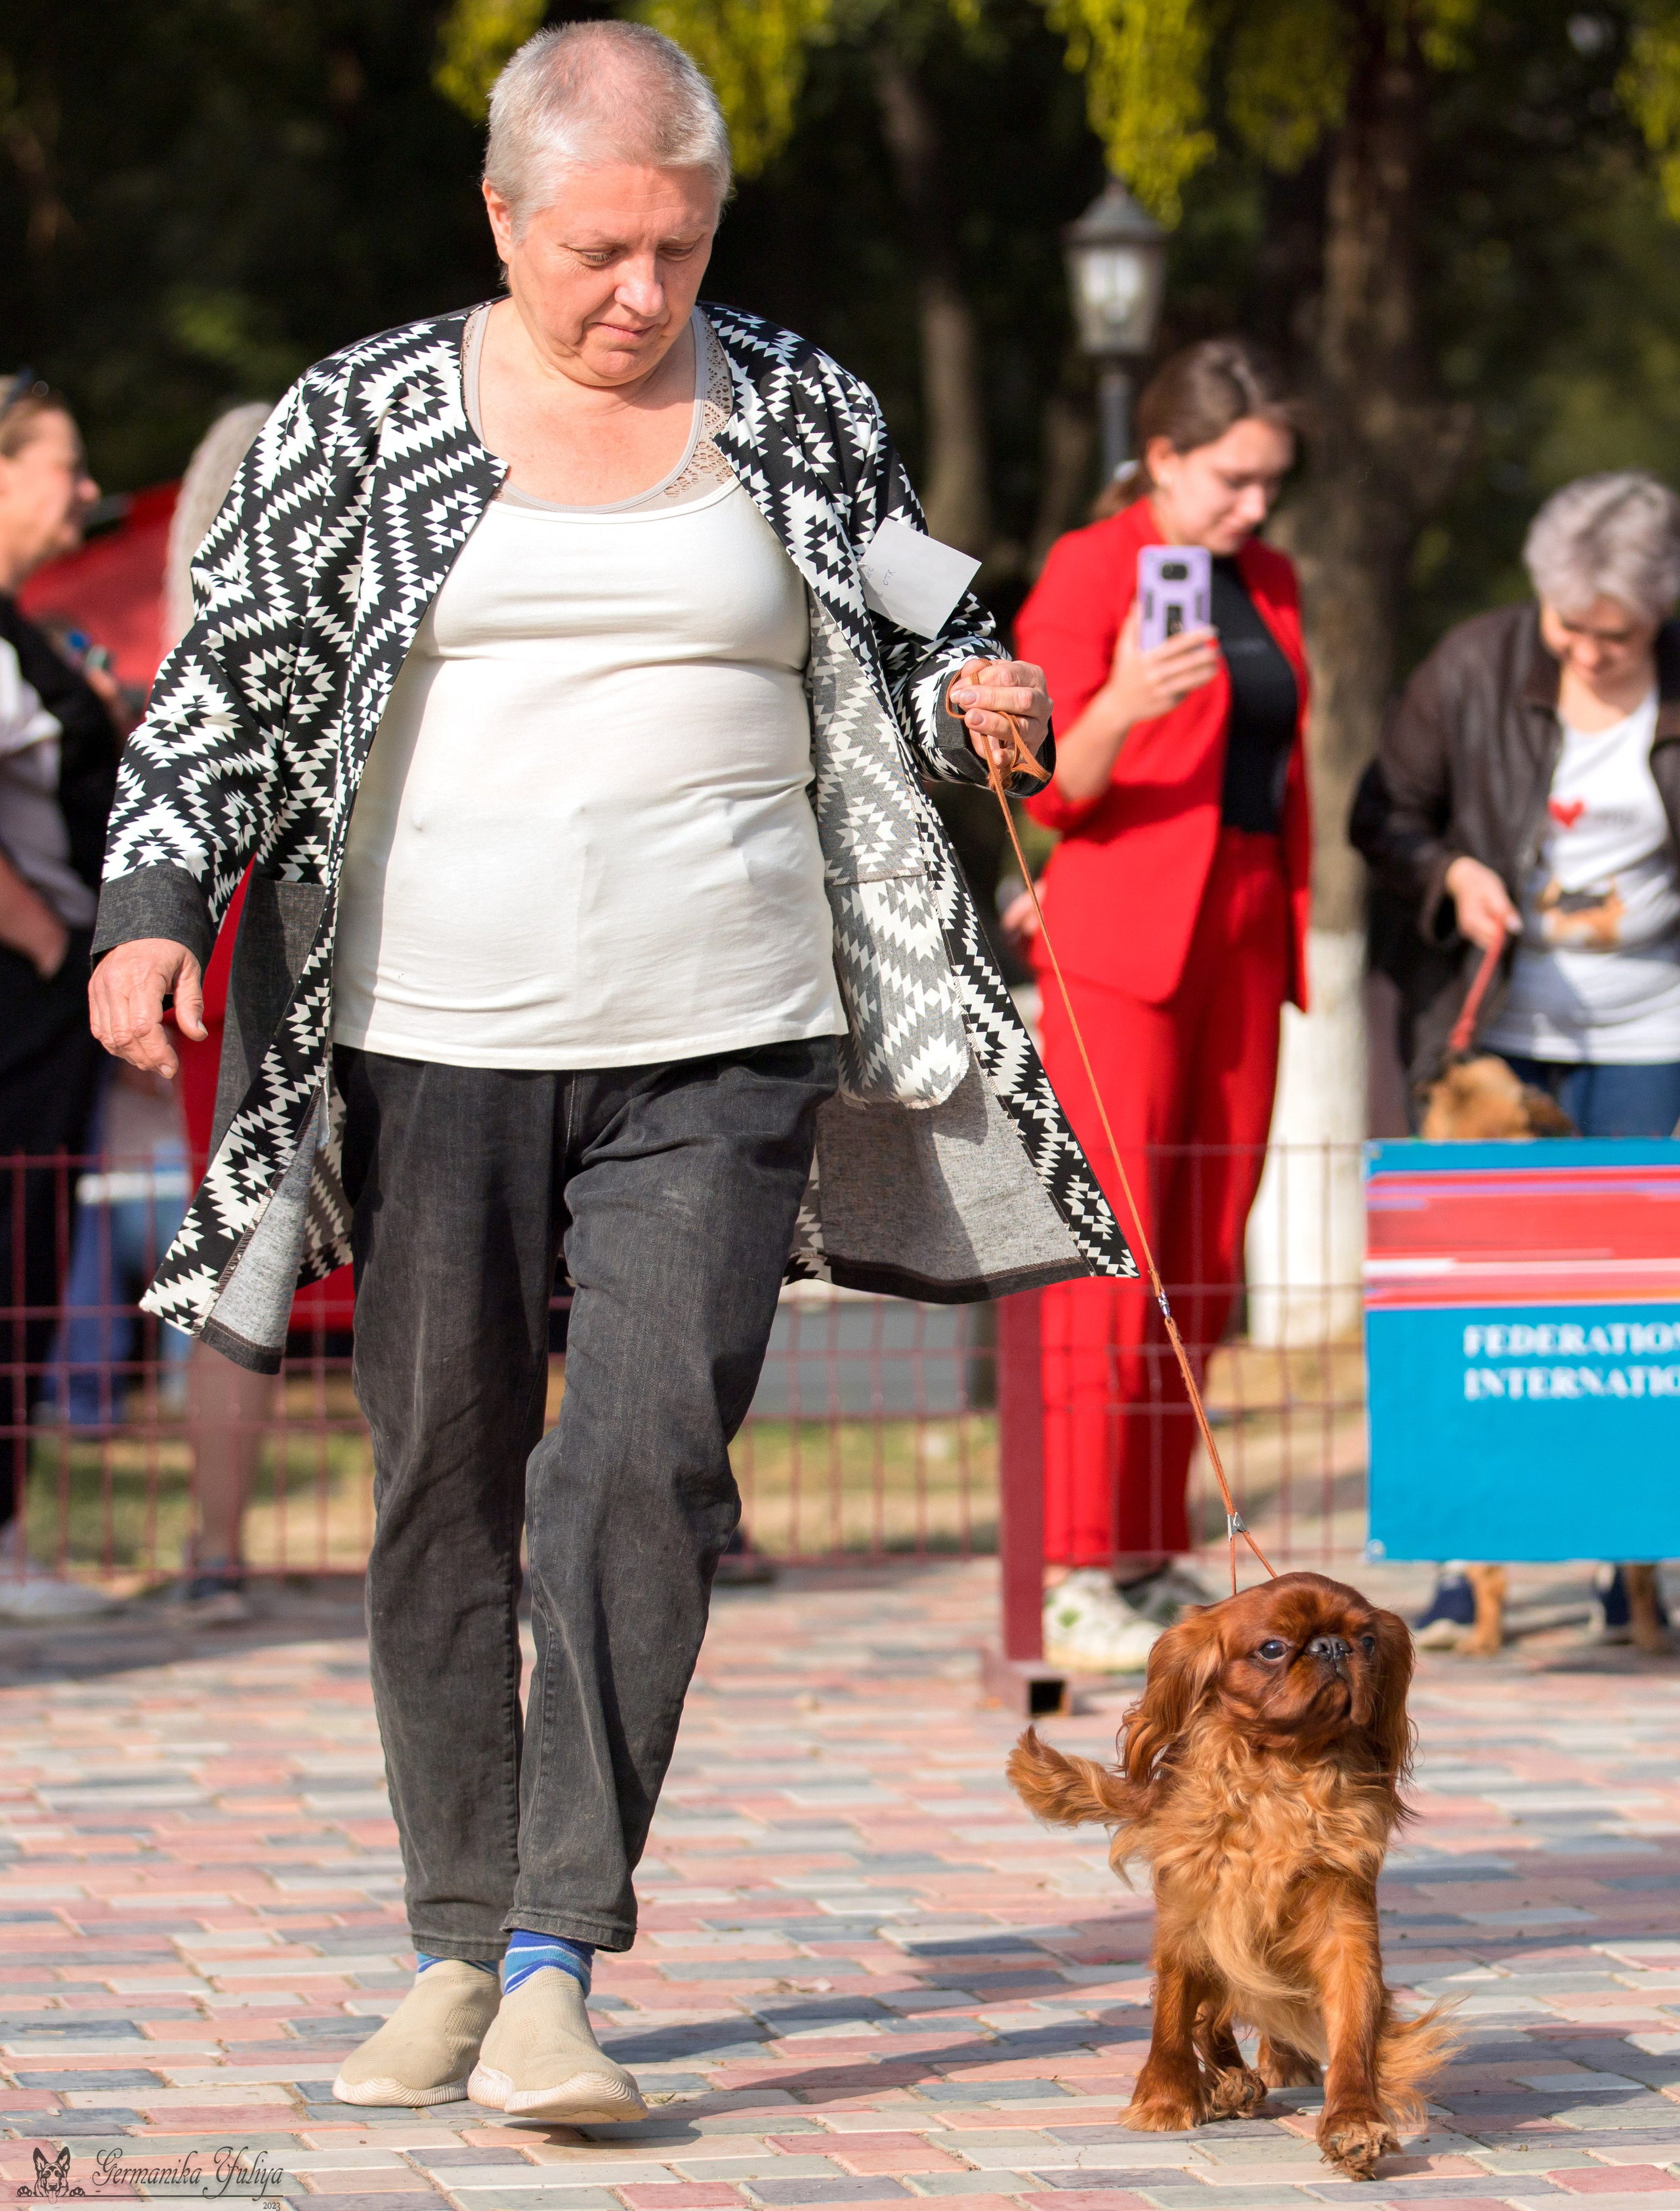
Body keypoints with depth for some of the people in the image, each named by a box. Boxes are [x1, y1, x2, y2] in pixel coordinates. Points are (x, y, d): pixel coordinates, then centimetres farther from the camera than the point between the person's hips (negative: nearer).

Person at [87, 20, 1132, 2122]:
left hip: (719, 1050, 0)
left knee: (646, 1462, -14)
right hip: (435, 1039, 0)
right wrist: (152, 905, -9)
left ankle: (556, 1967, -13)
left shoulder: (800, 415, 8)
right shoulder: (364, 418, 4)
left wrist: (974, 697, -4)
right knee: (442, 1489, 5)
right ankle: (454, 1948, 18)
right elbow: (222, 687, 5)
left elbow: (903, 655, 19)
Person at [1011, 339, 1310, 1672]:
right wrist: (1121, 707, -28)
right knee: (1111, 1259, -10)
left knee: (1206, 1264, 5)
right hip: (1125, 941, -7)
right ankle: (1083, 1580, -9)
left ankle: (1156, 1561, 9)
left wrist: (1291, 938, 17)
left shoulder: (1269, 585, 16)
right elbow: (1052, 789, -10)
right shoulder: (1090, 571, -5)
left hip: (1244, 946, 7)